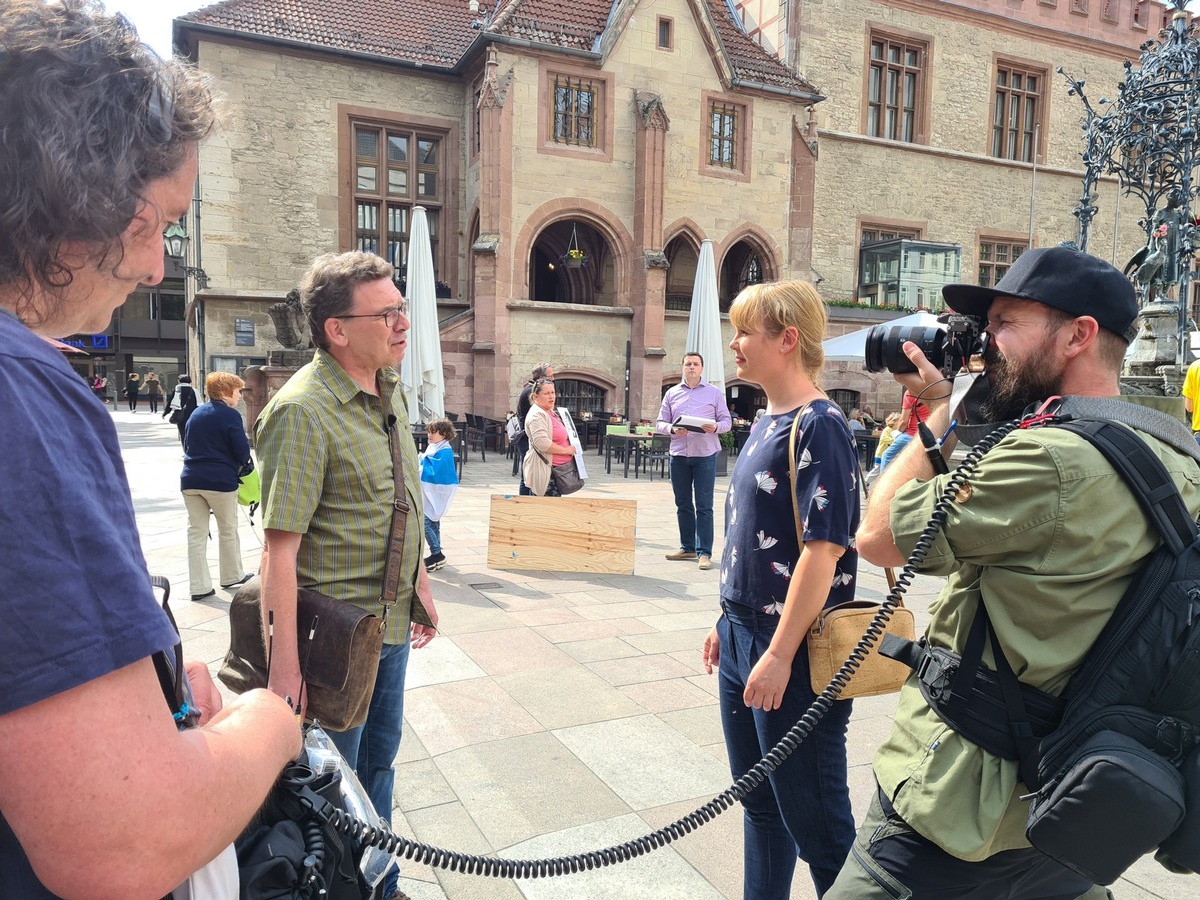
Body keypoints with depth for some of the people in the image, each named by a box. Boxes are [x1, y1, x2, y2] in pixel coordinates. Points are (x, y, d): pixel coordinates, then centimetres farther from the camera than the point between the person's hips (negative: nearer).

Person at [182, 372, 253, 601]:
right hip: (220, 480, -6)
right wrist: (237, 467, 10)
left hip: (191, 480, 6)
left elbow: (187, 445, 17)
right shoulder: (230, 415, -9)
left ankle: (199, 586, 9)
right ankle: (232, 576, 26)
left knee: (196, 532, 8)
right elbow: (243, 452, -10)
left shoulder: (195, 414, 12)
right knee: (228, 531, 11)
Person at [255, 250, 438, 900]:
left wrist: (419, 584, 17)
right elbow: (279, 547, -24)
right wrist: (285, 668, -24)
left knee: (379, 756, 24)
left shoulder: (389, 391, 5)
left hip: (392, 621, 9)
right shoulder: (304, 410, -22)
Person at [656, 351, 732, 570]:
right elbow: (661, 422, 9)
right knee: (683, 504, 10)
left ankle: (704, 552, 0)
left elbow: (726, 421, 4)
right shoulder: (672, 393, 11)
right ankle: (687, 547, 21)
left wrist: (716, 427, -17)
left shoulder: (714, 392, 6)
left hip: (705, 455, -3)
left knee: (704, 506, -3)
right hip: (679, 455, 3)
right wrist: (672, 429, -12)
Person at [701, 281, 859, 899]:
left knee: (813, 818, 7)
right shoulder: (766, 423, 11)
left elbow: (824, 547, -22)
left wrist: (779, 654, -22)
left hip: (791, 651, -9)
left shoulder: (818, 426, -16)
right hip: (743, 639, 9)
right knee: (759, 801, 22)